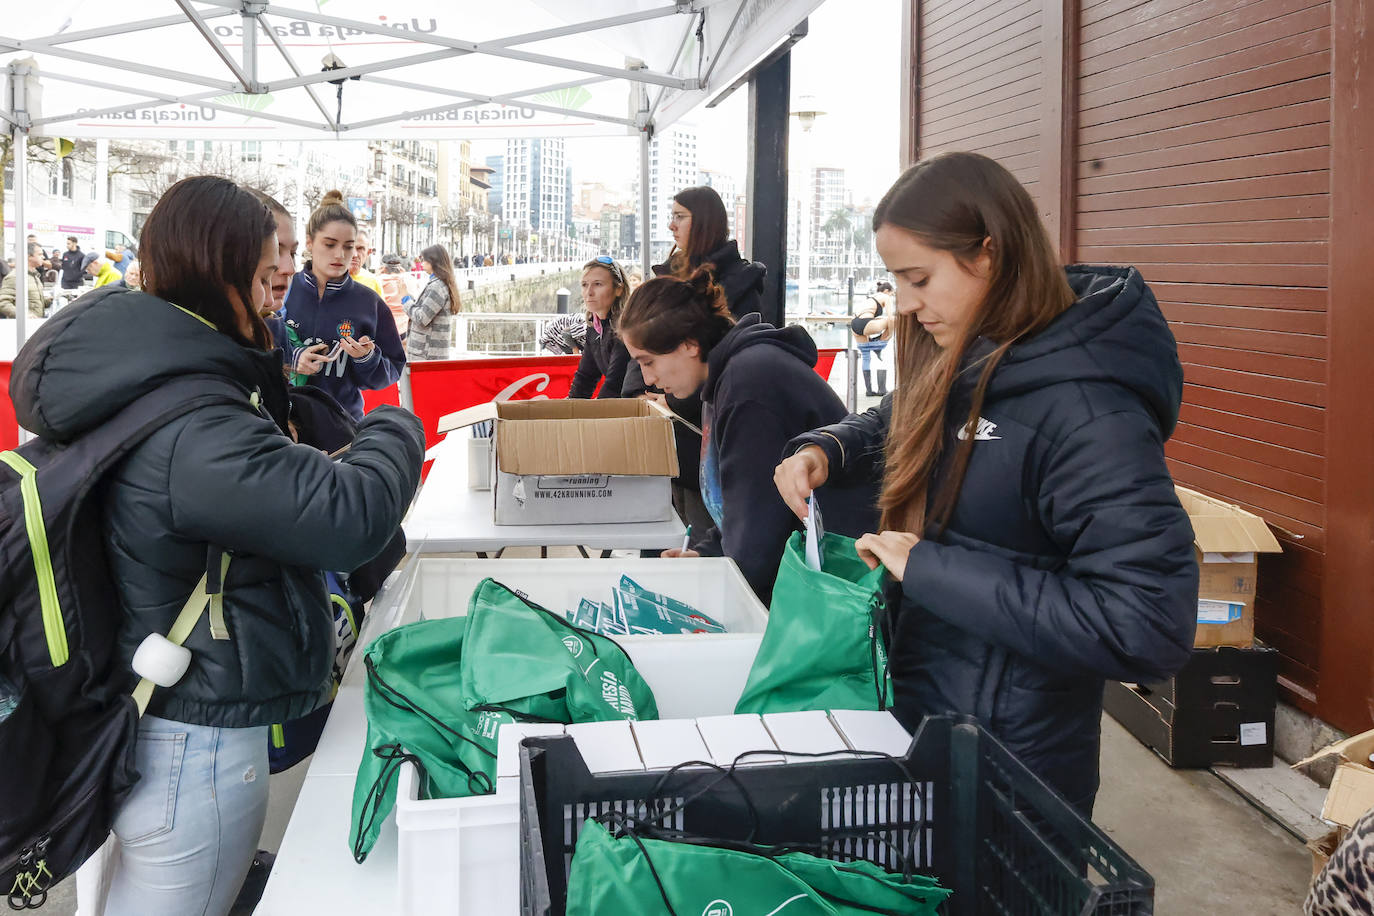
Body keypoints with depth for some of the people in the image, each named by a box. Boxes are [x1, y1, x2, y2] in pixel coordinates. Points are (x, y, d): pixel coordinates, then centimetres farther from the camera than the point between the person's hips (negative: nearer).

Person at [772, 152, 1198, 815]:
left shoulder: (1085, 409, -27)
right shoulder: (963, 364, -1)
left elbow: (1148, 626, -32)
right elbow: (895, 425, 21)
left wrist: (931, 568, -29)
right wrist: (824, 450, -1)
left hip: (1008, 757, -8)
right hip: (917, 709, 8)